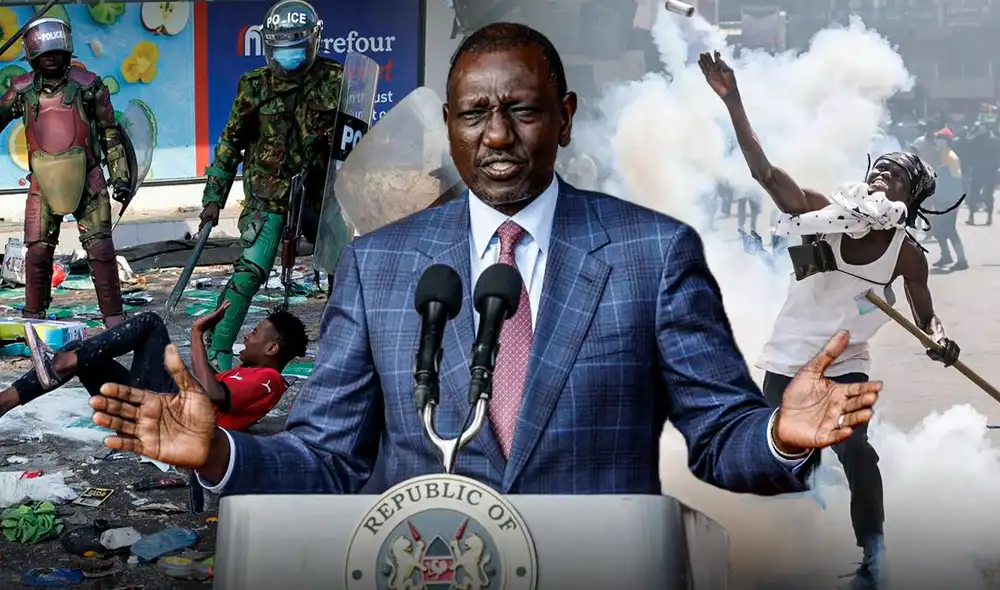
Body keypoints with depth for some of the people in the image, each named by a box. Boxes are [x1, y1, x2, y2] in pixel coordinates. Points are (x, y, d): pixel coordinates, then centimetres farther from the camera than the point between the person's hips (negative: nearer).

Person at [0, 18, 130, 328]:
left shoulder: (88, 84, -1)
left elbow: (110, 133, 4)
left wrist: (120, 175, 2)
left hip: (87, 180, -2)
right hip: (43, 183, 2)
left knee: (100, 248, -4)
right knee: (37, 250, 4)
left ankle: (114, 317, 3)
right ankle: (33, 315, 20)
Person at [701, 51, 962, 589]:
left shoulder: (907, 256, -11)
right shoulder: (826, 215, -16)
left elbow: (926, 318, 2)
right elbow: (764, 170, -27)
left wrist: (940, 339, -23)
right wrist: (732, 102, -38)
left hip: (846, 367, 0)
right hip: (788, 361, 1)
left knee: (854, 451, -20)